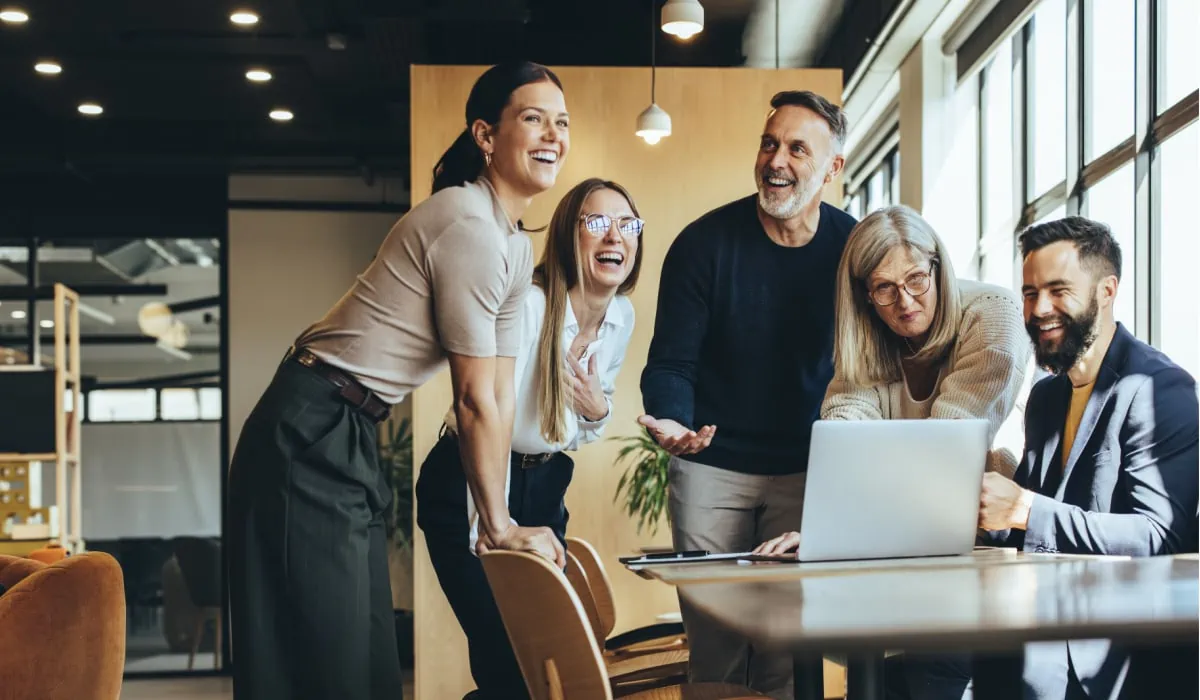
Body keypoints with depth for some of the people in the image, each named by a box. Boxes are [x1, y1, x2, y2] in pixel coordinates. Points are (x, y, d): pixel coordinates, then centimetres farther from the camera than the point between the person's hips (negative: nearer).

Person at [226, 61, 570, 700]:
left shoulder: (516, 246, 12)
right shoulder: (469, 227, -19)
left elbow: (501, 395, 11)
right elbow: (475, 401, -15)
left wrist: (499, 519, 7)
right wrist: (499, 528, -6)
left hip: (353, 440, 10)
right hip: (313, 437, -10)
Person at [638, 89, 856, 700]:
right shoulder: (704, 243, -7)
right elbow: (671, 363, -7)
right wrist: (671, 421, -28)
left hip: (806, 468, 1)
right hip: (711, 464, -1)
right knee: (713, 639, 2)